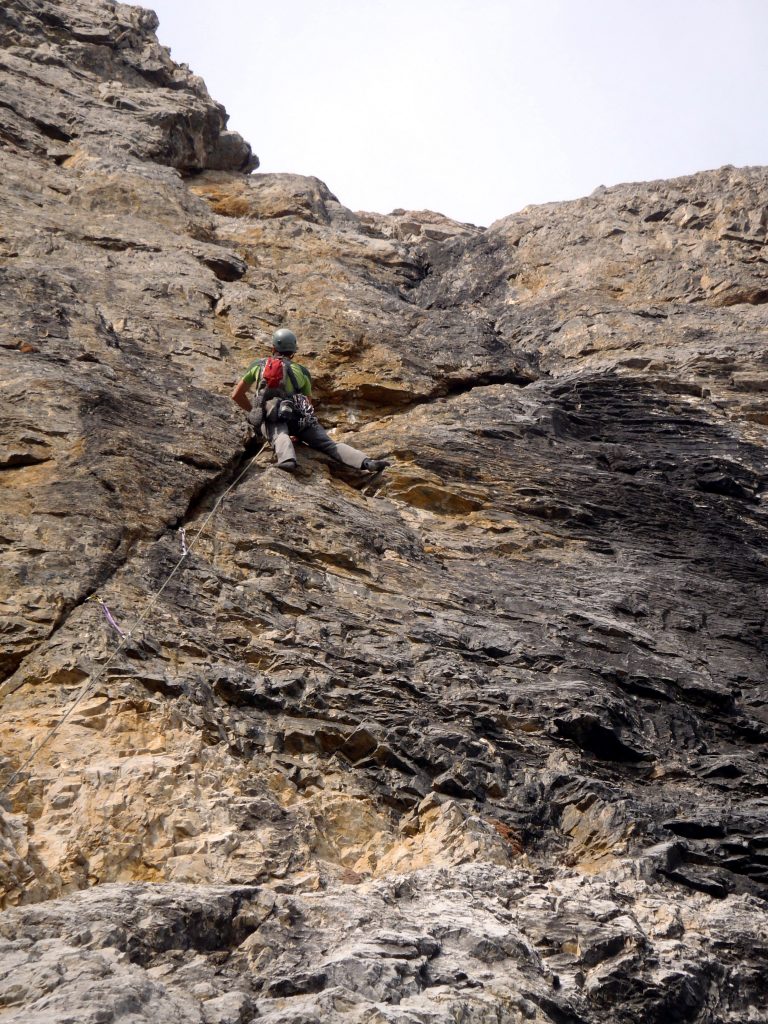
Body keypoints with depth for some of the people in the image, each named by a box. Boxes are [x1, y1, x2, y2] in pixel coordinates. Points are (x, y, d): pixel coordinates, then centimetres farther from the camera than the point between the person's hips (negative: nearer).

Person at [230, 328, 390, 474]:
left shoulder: (258, 365, 30)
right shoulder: (302, 371, 32)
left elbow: (236, 395, 35)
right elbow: (308, 402, 39)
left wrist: (253, 412, 48)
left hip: (271, 414, -1)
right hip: (299, 414, 1)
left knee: (280, 437, -29)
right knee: (328, 443, -8)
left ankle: (287, 460, -64)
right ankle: (366, 463, -29)